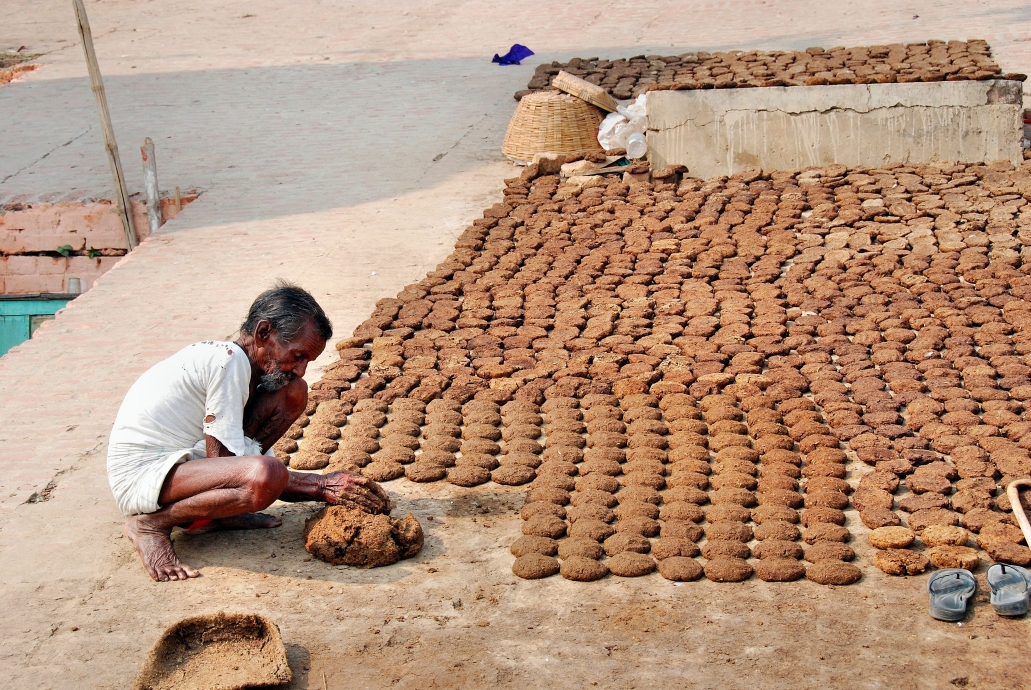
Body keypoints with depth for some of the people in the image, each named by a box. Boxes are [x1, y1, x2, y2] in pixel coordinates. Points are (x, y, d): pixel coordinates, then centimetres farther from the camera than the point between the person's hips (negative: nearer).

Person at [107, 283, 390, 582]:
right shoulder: (230, 360, -18)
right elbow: (223, 461, -19)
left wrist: (324, 486, -3)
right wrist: (320, 488, -17)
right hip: (141, 475, -10)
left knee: (293, 393, 4)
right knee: (266, 473, -35)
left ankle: (209, 513, 3)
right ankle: (152, 522, -12)